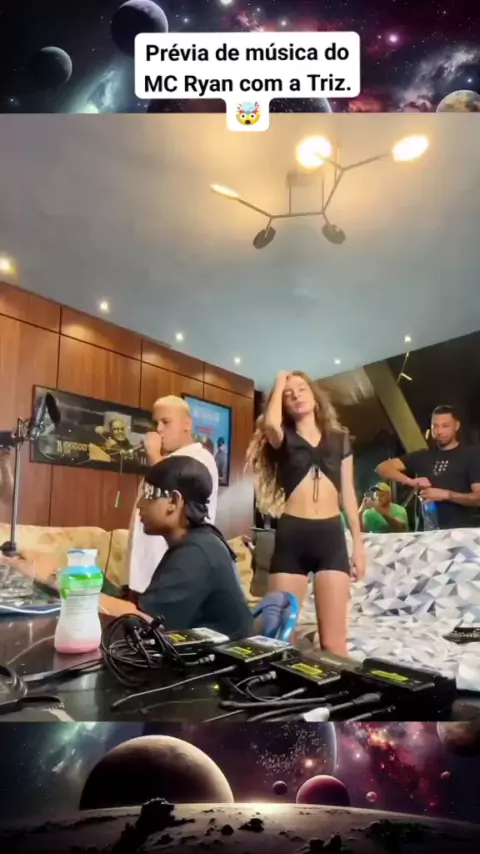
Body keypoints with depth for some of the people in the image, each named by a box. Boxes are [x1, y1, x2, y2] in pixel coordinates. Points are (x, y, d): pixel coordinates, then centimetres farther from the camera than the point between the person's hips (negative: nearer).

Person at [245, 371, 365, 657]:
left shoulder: (340, 438, 15)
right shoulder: (283, 439, 9)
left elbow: (348, 493, 15)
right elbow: (270, 424, -16)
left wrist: (359, 542, 10)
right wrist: (279, 384, 1)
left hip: (331, 534, 1)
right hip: (292, 534, -1)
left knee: (333, 636, -2)